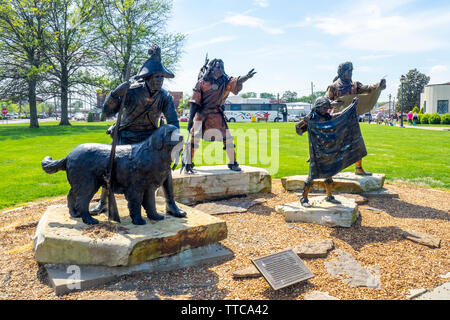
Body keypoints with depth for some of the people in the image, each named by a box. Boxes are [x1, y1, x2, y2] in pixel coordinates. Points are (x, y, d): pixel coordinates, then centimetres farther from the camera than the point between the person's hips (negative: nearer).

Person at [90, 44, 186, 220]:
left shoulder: (165, 97, -14)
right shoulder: (131, 92, -20)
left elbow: (173, 122, -14)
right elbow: (108, 111, -16)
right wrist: (116, 94, -31)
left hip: (150, 137, 1)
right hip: (126, 137, -1)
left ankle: (171, 205, 5)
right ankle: (103, 202, 21)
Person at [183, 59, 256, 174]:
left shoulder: (225, 81, 1)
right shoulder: (202, 82, -5)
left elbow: (236, 82, -18)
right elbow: (194, 101, -4)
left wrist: (246, 77, -39)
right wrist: (190, 118, -9)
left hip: (217, 114, 3)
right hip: (202, 113, -2)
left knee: (228, 138, 1)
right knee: (194, 137, -9)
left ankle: (233, 163, 17)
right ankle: (188, 164, 4)